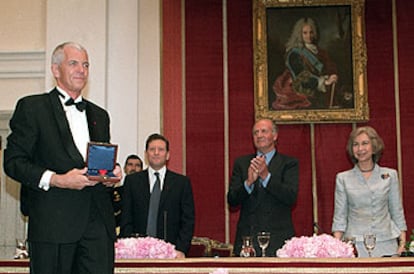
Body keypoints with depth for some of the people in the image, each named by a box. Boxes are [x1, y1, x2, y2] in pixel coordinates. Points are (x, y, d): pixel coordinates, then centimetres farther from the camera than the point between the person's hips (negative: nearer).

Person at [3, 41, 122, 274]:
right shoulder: (32, 107, 5)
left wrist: (112, 174, 4)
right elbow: (13, 161, -2)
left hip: (98, 223, 4)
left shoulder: (99, 115, 23)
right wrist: (55, 179, -15)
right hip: (53, 224, -4)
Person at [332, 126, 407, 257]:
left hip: (385, 245, 1)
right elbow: (339, 217, 5)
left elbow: (397, 213, 9)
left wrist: (402, 243, 1)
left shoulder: (390, 175, 7)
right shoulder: (343, 178, 5)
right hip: (355, 245, 0)